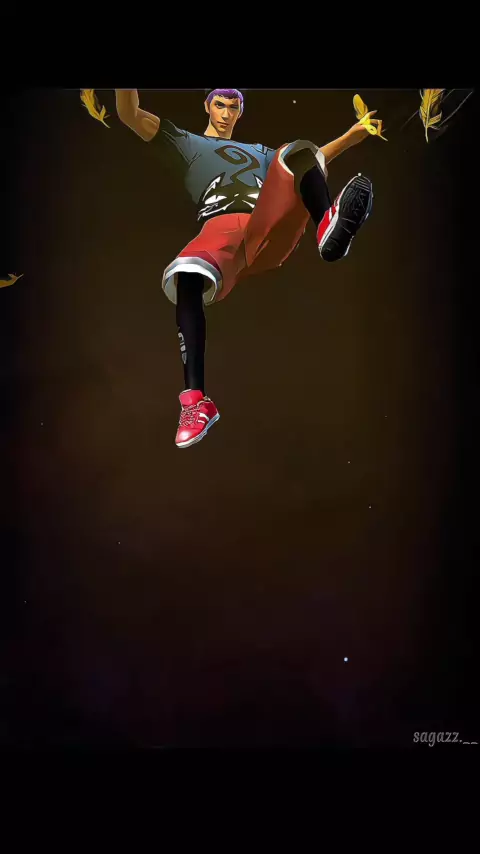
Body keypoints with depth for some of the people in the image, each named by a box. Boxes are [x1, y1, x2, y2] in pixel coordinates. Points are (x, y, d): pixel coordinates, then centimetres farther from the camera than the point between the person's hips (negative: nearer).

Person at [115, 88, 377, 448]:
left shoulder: (259, 152, 43)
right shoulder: (187, 143, 31)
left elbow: (311, 161, 39)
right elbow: (130, 114, 21)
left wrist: (355, 133, 28)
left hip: (271, 232, 3)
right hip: (221, 230, -3)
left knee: (299, 151, -18)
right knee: (185, 276, -38)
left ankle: (328, 227, -52)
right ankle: (197, 402, -40)